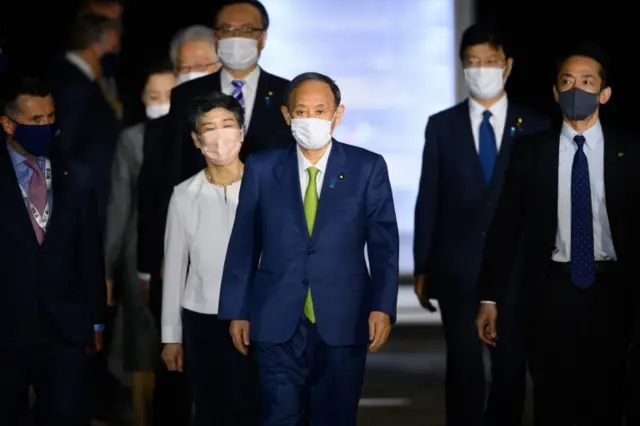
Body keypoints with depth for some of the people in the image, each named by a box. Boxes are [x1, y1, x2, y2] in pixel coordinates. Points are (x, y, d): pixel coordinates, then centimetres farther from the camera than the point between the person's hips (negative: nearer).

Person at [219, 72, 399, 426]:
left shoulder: (368, 168, 1)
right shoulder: (261, 169, 4)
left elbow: (384, 245, 1)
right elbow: (243, 245, 6)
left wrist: (383, 307, -8)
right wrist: (237, 312, 5)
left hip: (342, 321, 0)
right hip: (278, 322, 0)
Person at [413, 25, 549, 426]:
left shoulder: (535, 127, 2)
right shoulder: (442, 126, 4)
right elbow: (428, 200, 4)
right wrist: (422, 269, 1)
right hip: (457, 267, 0)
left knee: (511, 363, 7)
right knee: (464, 365, 4)